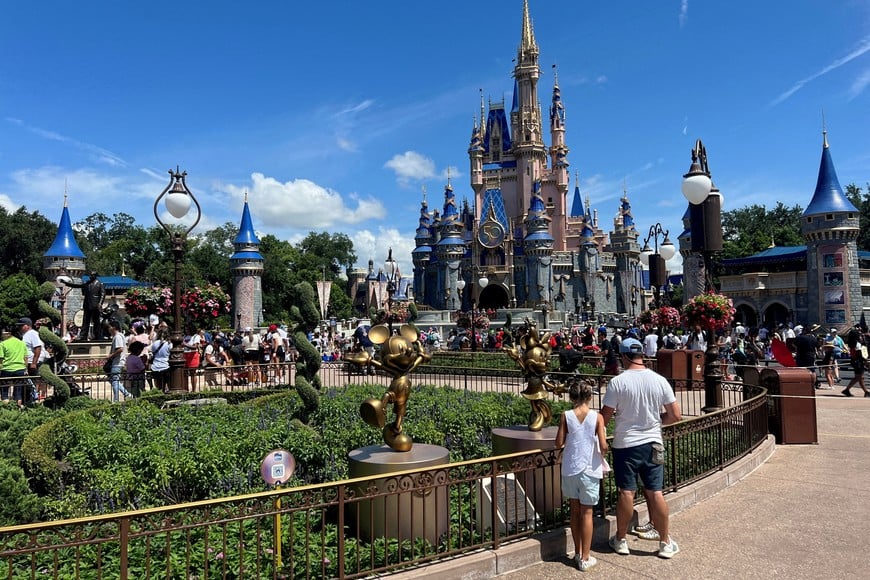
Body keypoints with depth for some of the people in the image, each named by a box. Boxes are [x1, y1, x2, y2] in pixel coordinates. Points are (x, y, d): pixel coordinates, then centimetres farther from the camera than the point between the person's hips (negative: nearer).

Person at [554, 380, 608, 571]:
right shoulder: (597, 417, -10)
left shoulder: (566, 416, -6)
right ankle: (585, 558, 12)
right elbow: (603, 447, -14)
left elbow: (559, 443, -4)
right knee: (587, 513, 6)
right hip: (589, 469, -2)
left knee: (575, 509, 16)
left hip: (570, 469, 2)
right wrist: (604, 450, 8)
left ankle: (578, 552, 26)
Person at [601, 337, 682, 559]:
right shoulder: (659, 380, -4)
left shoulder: (618, 382, -13)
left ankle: (621, 540, 20)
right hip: (652, 443, 2)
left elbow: (605, 416, -10)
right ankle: (665, 543, 19)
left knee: (626, 492, 6)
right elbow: (675, 416, 0)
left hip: (625, 444, -2)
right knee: (655, 492, 9)